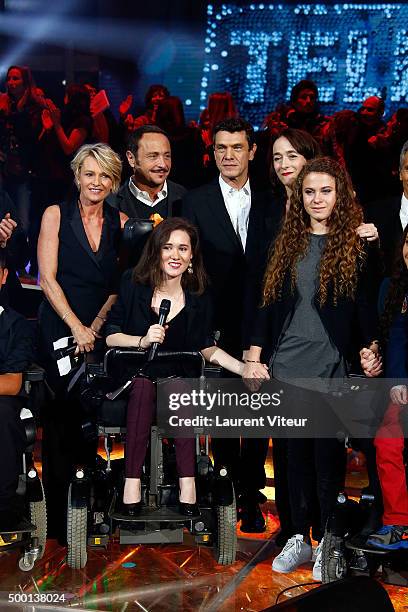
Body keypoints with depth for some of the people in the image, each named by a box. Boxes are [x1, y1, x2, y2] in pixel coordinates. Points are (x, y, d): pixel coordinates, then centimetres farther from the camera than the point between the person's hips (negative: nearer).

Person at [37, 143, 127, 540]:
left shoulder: (120, 222, 8)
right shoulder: (55, 215, 1)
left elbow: (121, 284, 6)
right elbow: (47, 278, -4)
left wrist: (96, 326, -6)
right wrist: (77, 327, -11)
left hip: (101, 332, 2)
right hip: (59, 328, -2)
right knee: (61, 416, -2)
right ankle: (58, 517, 8)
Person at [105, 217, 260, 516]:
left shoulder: (198, 297, 2)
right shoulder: (133, 284, -3)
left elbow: (207, 348, 8)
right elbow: (111, 337, -1)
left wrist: (243, 368, -7)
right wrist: (143, 341, -19)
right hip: (133, 377, -1)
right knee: (145, 378, -34)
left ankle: (187, 479, -35)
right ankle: (133, 478, -33)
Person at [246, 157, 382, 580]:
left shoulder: (356, 245, 1)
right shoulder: (286, 244, 9)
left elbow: (367, 306, 0)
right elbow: (268, 303, 10)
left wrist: (372, 349, -16)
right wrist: (255, 358, 5)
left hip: (332, 369, -3)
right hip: (287, 366, 3)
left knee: (328, 455, 3)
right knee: (297, 453, 10)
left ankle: (328, 543, 18)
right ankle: (299, 537, 22)